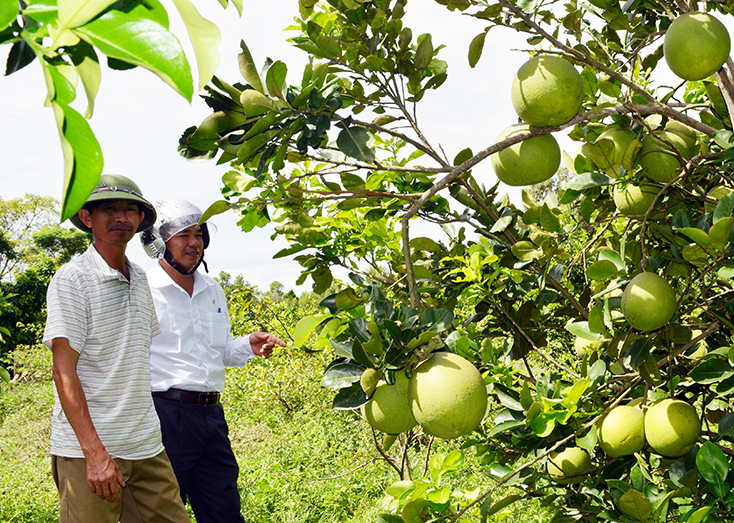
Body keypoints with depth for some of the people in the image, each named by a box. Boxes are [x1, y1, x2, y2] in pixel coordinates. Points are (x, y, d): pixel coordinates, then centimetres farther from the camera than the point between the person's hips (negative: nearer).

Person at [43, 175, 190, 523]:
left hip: (147, 446, 6)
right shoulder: (71, 279, -7)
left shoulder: (139, 279, 13)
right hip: (86, 449, -6)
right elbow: (64, 372, -13)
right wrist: (94, 452, -20)